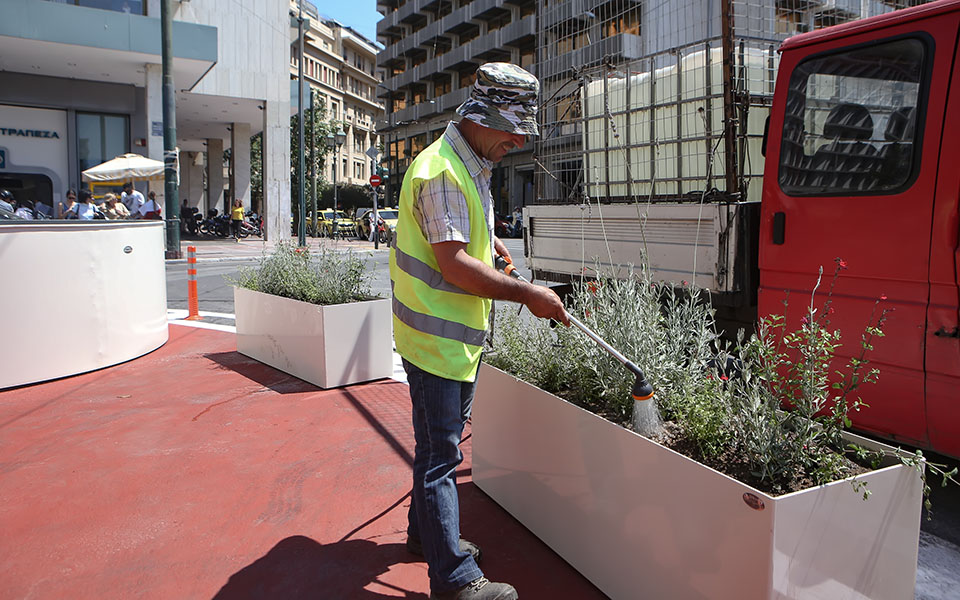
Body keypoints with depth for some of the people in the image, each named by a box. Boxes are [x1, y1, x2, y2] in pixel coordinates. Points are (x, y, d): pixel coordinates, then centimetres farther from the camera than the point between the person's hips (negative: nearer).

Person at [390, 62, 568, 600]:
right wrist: (528, 294, -25)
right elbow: (453, 264, -27)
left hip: (458, 334, 10)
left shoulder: (473, 168, 15)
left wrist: (489, 239, 24)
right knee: (440, 453, -3)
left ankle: (427, 534, 39)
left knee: (442, 443, 21)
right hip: (436, 338, -10)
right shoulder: (441, 171, -19)